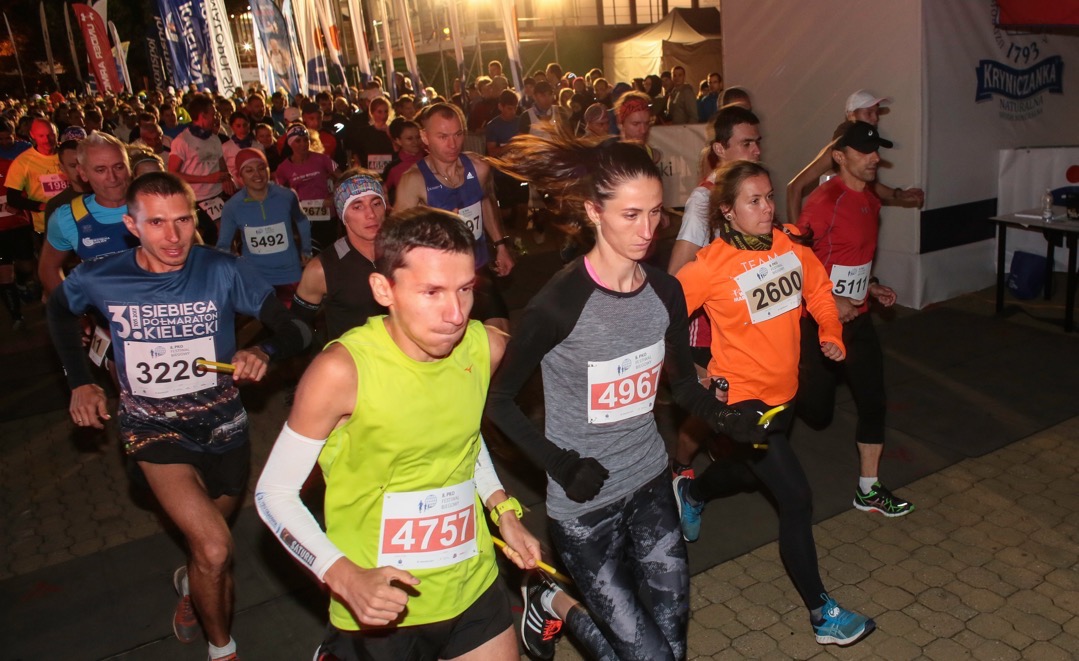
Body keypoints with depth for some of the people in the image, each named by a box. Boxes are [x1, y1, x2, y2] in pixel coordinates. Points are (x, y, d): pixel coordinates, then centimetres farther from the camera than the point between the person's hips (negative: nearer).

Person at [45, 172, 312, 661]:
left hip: (221, 421, 2)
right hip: (152, 426, -1)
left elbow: (295, 331, -19)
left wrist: (263, 352, -41)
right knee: (215, 550, -18)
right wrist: (79, 382, 3)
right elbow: (59, 310, 12)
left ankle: (191, 584, 61)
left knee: (209, 542, 23)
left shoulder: (222, 271, -17)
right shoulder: (98, 279, -12)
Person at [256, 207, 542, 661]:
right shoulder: (341, 371, -23)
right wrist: (344, 576, -24)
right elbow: (273, 494, -12)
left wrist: (502, 507, 2)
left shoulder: (486, 348, -9)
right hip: (381, 610, -4)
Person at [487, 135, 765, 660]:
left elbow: (684, 385, 7)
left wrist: (723, 416, -12)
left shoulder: (664, 292, -4)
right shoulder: (559, 303, -21)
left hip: (650, 484, 6)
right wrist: (562, 465, -21)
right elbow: (498, 400, -12)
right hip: (585, 504, -5)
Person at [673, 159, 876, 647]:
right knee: (796, 498, -5)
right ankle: (822, 614, 12)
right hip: (742, 397, -7)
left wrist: (831, 333, -2)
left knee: (752, 470, 29)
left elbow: (818, 288, 12)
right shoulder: (711, 266, -21)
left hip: (783, 390, 7)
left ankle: (690, 492, 61)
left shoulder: (791, 244, -5)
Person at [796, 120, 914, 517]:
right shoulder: (825, 201, -18)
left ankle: (868, 490, 17)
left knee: (873, 400, 5)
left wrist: (872, 288, 10)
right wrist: (829, 302, -23)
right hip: (820, 321, -7)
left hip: (857, 318, 8)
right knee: (817, 412, 5)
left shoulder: (871, 201, 9)